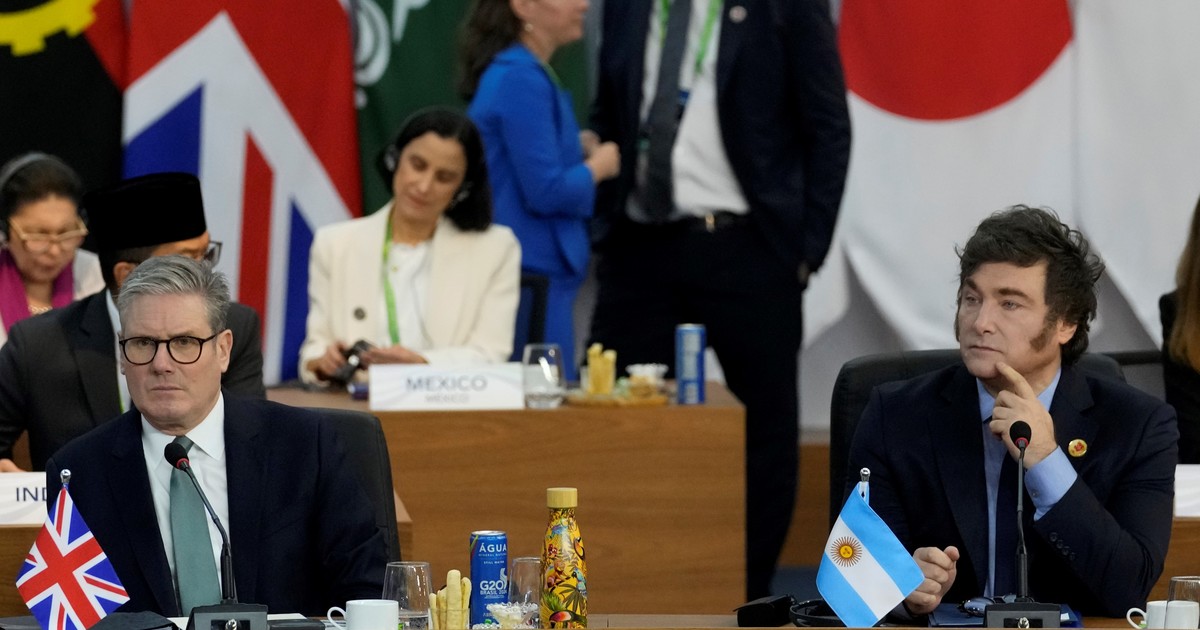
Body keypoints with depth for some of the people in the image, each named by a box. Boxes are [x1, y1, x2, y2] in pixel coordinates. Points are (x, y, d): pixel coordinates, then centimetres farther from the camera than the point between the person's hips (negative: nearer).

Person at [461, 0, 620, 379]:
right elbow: (546, 191, -20)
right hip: (529, 276, -10)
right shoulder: (521, 80, -16)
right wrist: (597, 166, -3)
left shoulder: (522, 74, 15)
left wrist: (576, 150, 9)